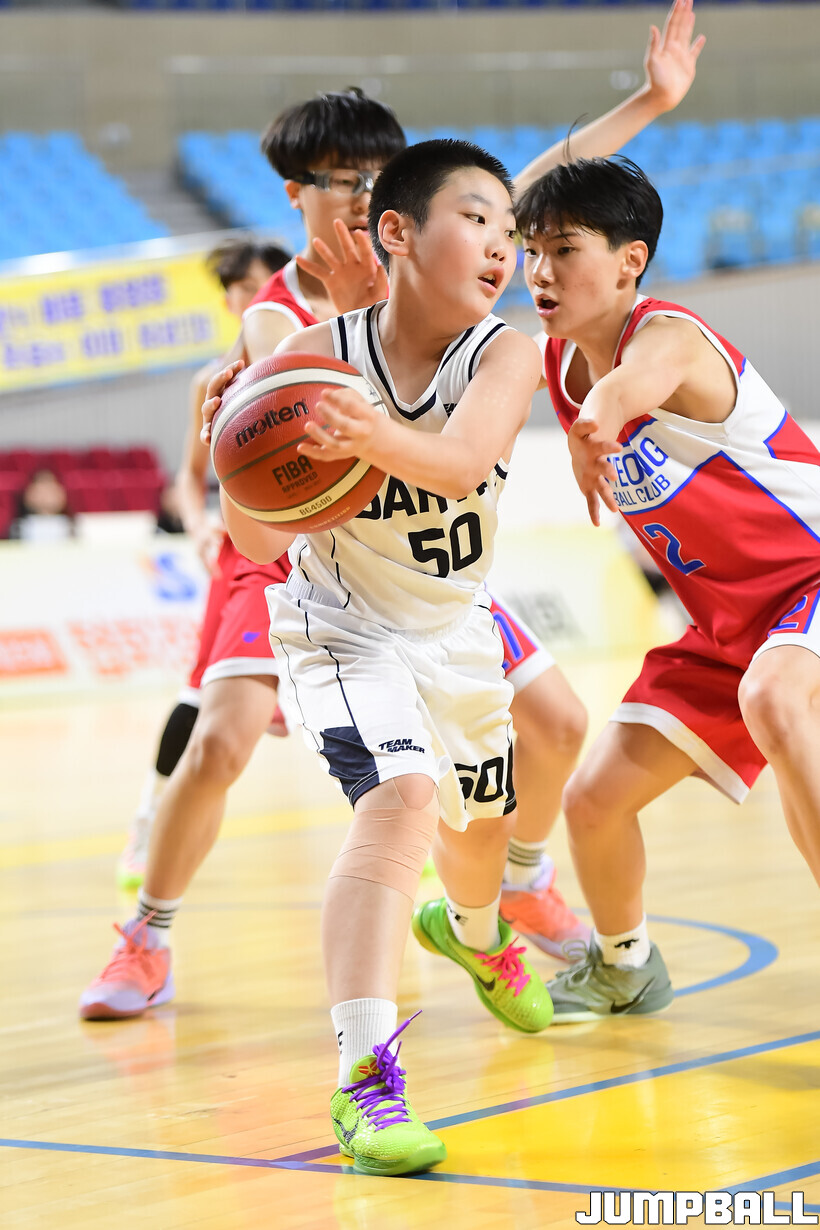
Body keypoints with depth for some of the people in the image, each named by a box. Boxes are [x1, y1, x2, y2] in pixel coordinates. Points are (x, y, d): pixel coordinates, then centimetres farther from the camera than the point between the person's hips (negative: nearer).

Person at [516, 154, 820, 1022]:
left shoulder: (666, 335, -24)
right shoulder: (557, 365, 0)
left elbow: (636, 381, -49)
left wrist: (599, 420, -71)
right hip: (729, 622, 8)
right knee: (595, 798, 5)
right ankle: (623, 965, 35)